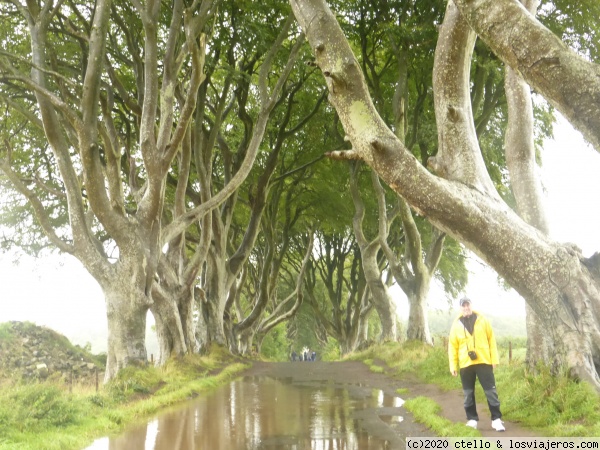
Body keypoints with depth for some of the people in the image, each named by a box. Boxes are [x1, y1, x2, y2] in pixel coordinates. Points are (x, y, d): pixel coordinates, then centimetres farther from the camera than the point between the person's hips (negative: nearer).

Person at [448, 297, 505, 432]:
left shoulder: (482, 320, 2)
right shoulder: (456, 324, 2)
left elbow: (491, 339, 4)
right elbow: (452, 346, 4)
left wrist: (494, 359, -1)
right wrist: (453, 366, 0)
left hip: (483, 361, -1)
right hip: (465, 364, 1)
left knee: (491, 391, 0)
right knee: (468, 393, 7)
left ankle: (496, 419, 7)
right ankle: (472, 419, 17)